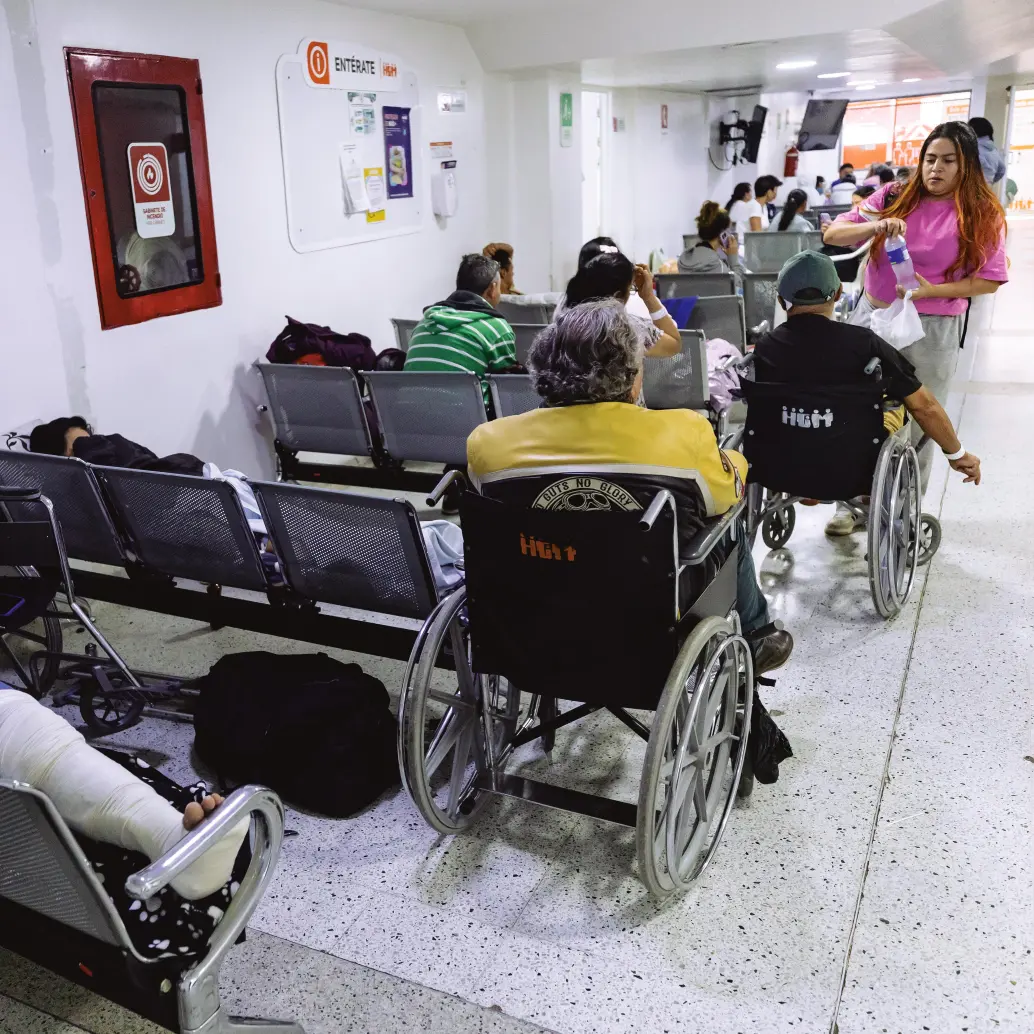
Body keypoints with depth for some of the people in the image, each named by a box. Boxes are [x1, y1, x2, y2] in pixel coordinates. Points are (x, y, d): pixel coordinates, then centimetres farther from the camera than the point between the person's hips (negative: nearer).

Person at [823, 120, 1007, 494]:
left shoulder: (983, 214, -2)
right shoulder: (894, 197, 2)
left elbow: (989, 280, -4)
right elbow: (832, 234, -3)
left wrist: (932, 290, -19)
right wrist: (876, 227, -23)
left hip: (933, 330, -2)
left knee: (918, 424, 8)